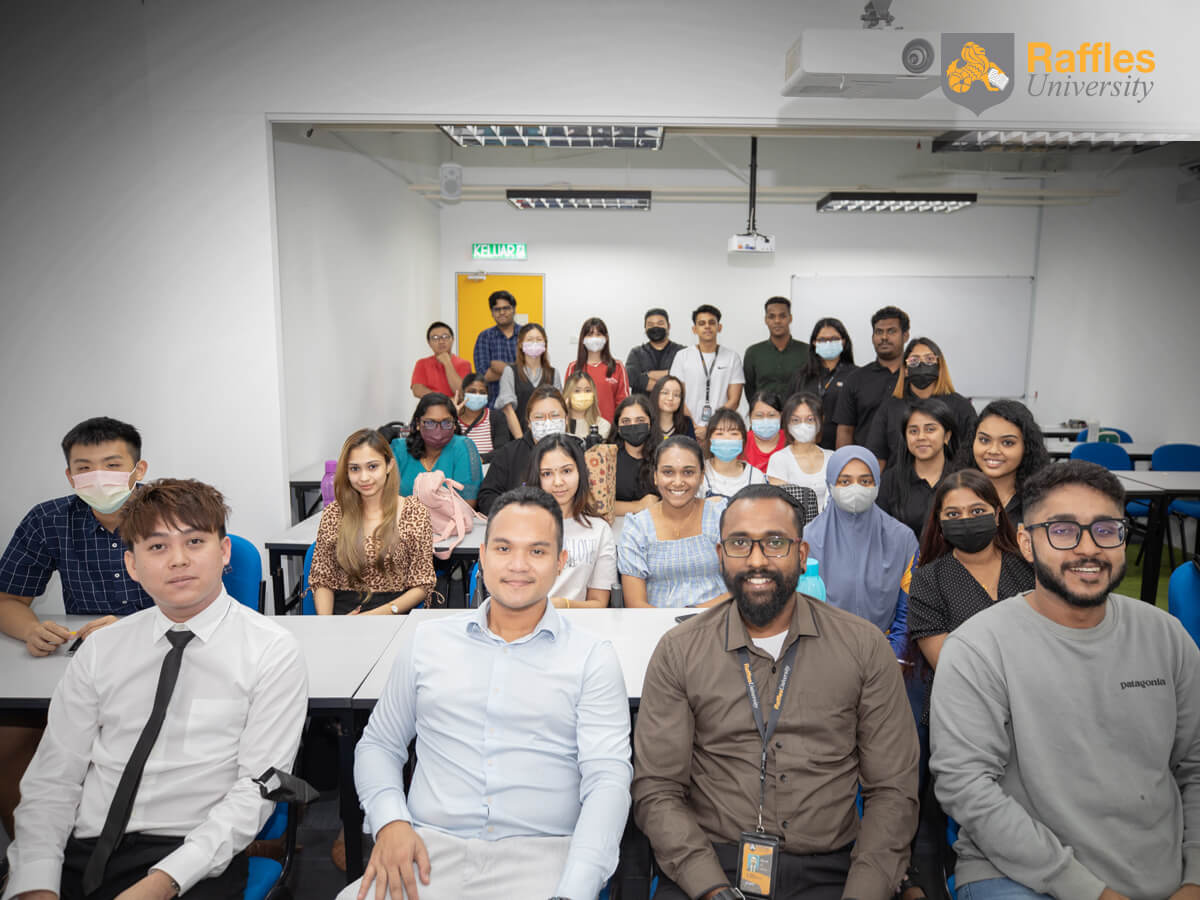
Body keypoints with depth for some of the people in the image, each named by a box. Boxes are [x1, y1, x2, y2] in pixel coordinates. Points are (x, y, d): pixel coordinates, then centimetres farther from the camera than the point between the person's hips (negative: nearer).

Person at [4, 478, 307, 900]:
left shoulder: (272, 653, -4)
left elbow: (257, 788, -7)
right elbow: (51, 778, 7)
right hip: (79, 853, 4)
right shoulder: (99, 650, 9)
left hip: (192, 860, -4)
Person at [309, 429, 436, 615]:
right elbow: (321, 580, 10)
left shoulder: (414, 512, 1)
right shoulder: (333, 514, 7)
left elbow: (422, 585, 1)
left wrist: (380, 613, -13)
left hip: (394, 613, -2)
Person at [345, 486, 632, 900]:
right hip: (430, 851, 2)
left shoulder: (594, 658, 0)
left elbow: (607, 780, -7)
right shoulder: (425, 640, 8)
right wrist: (391, 821, -4)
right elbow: (378, 744, 16)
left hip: (540, 855, -1)